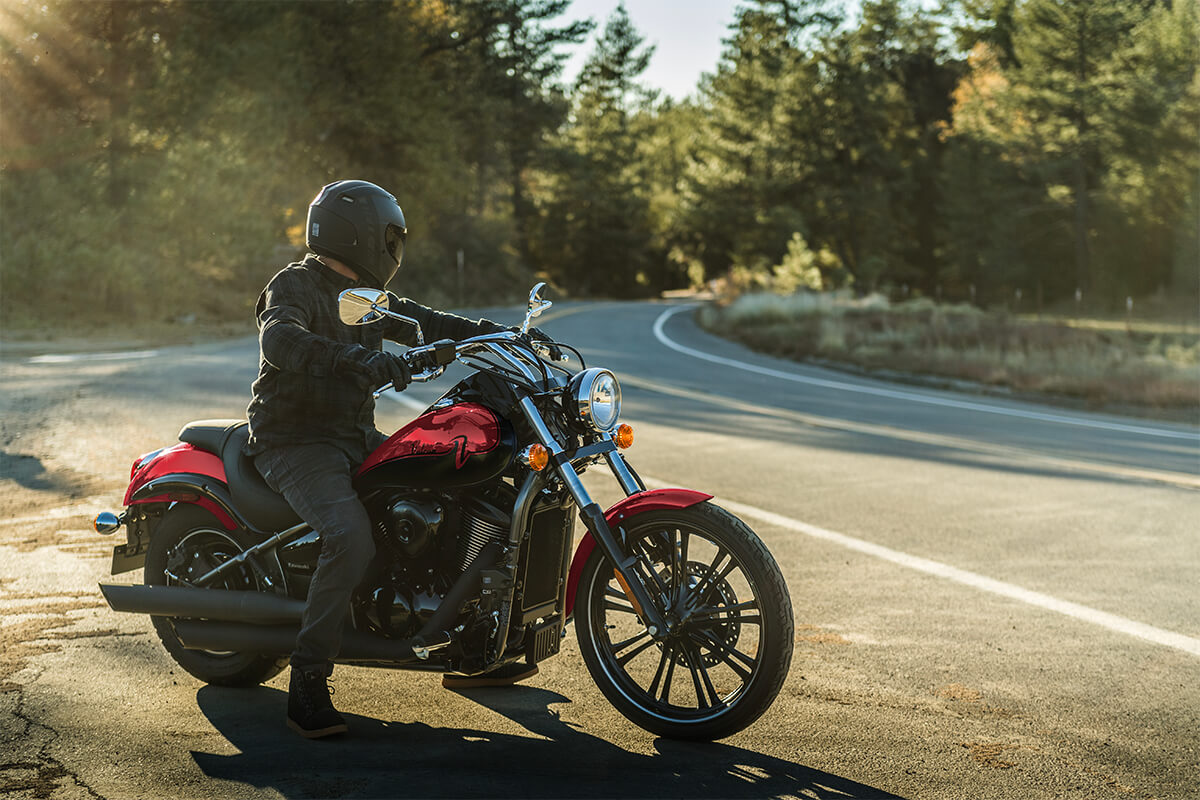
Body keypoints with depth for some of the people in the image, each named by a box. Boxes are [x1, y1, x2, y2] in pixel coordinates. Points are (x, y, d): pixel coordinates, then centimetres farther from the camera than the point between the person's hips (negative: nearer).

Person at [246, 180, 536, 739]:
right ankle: (307, 688, -23)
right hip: (296, 444, -9)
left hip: (356, 438, 9)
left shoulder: (363, 295, 16)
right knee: (352, 540, -32)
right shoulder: (295, 285, -12)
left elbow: (426, 323, 20)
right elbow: (280, 339, -33)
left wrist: (503, 333, 6)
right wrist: (358, 361, -47)